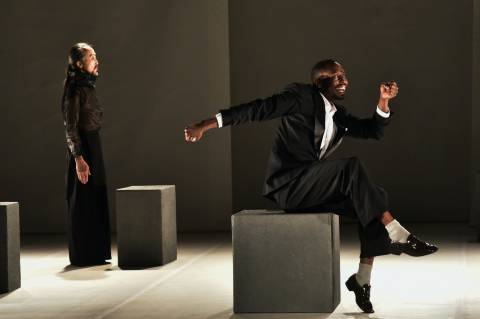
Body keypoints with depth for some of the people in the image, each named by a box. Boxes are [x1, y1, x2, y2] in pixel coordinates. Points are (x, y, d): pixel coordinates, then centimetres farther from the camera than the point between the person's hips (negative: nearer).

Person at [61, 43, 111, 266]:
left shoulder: (87, 85, 13)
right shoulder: (75, 88, -14)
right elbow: (70, 126, -18)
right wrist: (79, 158, -23)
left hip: (93, 144, 9)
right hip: (82, 147, -9)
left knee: (96, 200, 13)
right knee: (83, 202, -3)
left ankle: (95, 252, 21)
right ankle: (82, 255, 4)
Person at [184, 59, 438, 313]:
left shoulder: (339, 115, 16)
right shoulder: (302, 96, -5)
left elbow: (373, 130, 19)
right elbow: (257, 109, -9)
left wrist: (384, 101, 2)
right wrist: (205, 126, -14)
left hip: (312, 187, 8)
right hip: (287, 185, -8)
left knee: (375, 198, -9)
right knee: (352, 166, -26)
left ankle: (362, 279, -5)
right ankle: (398, 236, -25)